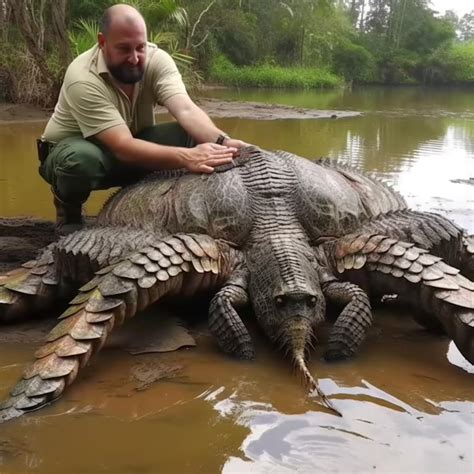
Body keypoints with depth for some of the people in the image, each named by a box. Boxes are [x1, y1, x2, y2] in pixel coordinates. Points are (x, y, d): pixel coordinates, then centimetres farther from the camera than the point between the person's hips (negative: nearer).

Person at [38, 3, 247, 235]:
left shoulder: (157, 59, -19)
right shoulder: (83, 79, -33)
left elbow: (186, 111, -33)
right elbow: (122, 147, -42)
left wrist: (221, 141, -55)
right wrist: (185, 157, -56)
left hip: (131, 144, 4)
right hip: (74, 148, -4)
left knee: (192, 136, -22)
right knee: (82, 160, -41)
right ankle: (68, 210, -5)